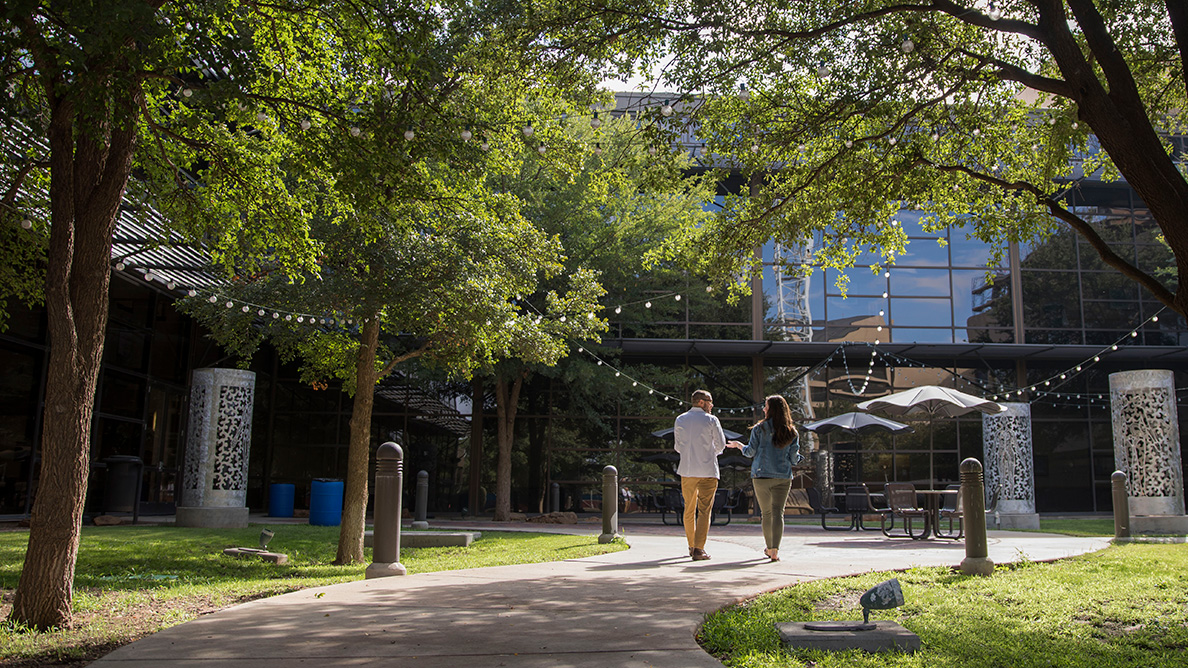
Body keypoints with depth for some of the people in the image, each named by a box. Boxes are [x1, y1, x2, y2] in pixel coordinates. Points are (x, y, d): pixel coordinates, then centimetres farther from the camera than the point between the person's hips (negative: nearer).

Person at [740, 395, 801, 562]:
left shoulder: (760, 428, -4)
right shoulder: (792, 432, 4)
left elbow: (751, 451, -2)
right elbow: (794, 458, 4)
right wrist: (796, 459, 27)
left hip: (761, 476, -1)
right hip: (783, 477, 1)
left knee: (766, 513, 11)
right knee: (778, 512, -2)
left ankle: (769, 548, 22)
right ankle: (775, 551, -14)